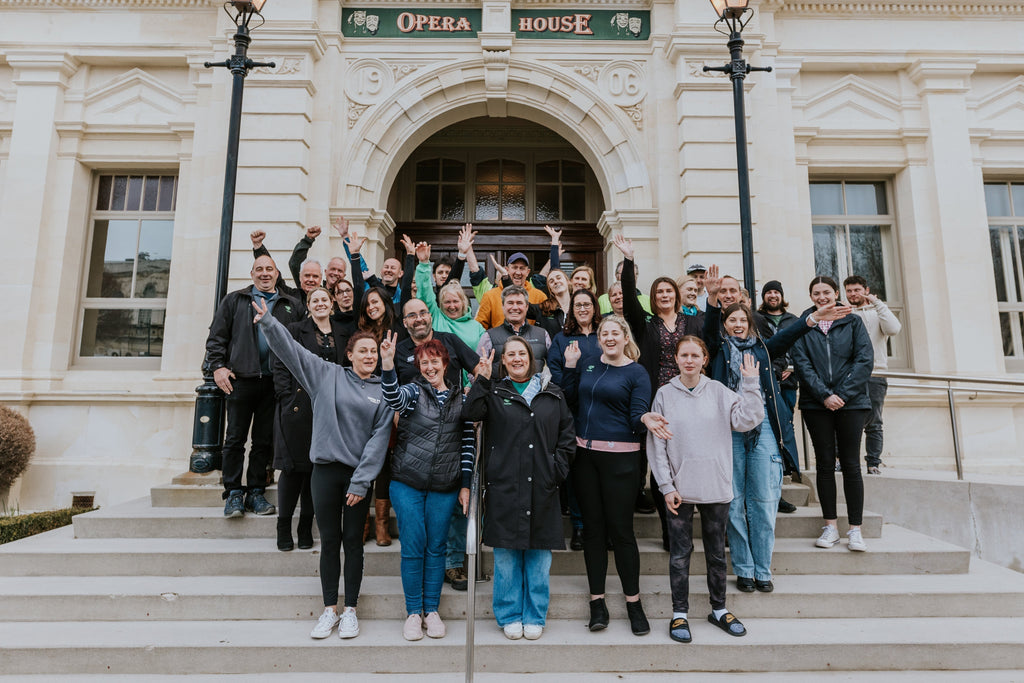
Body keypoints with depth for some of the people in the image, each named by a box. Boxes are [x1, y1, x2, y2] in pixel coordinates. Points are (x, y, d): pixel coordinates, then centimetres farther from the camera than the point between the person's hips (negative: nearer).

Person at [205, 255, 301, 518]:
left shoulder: (291, 305, 13)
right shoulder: (234, 300, 11)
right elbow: (216, 336, 8)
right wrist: (217, 366, -4)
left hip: (275, 383, 1)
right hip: (241, 379, -1)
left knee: (264, 441, 6)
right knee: (235, 438, 2)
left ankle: (256, 492, 16)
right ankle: (233, 493, 11)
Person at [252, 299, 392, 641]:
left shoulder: (383, 392, 1)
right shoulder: (328, 374, 3)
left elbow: (379, 438, -4)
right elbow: (291, 349, 0)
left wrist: (361, 482, -9)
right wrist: (268, 322, -14)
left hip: (359, 475, 0)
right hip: (325, 471, 0)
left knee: (353, 541, 8)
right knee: (329, 541, 9)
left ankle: (350, 611, 21)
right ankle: (330, 610, 22)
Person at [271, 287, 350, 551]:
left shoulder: (342, 334, 14)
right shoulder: (294, 331, 5)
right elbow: (280, 366, 0)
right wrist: (287, 398, -9)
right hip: (298, 408, -3)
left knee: (318, 466, 6)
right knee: (293, 466, -2)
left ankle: (306, 527, 18)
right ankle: (284, 527, 12)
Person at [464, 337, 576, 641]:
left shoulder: (552, 394, 11)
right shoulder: (494, 393, 7)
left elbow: (567, 435, 11)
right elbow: (470, 412, -10)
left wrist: (558, 469, 1)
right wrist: (483, 379, -16)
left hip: (542, 487, 1)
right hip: (505, 487, -1)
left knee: (539, 552, 8)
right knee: (506, 553, 6)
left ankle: (534, 617, 24)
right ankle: (510, 616, 22)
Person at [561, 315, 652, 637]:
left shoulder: (636, 372, -2)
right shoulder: (588, 367, 12)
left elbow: (637, 418, -9)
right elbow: (569, 402, 9)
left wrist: (644, 419, -31)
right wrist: (570, 367, 3)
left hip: (619, 458, -4)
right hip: (585, 455, 5)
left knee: (620, 528, 0)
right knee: (593, 527, 10)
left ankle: (633, 602, 17)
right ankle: (597, 601, 20)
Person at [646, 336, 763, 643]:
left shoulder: (718, 391, 2)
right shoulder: (665, 394, -1)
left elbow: (747, 420, -9)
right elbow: (656, 444, -3)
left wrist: (750, 384, -14)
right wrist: (666, 486, -7)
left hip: (716, 487, 1)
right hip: (679, 488, -1)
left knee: (717, 552, 15)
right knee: (680, 553, 6)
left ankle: (719, 609, 31)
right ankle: (679, 614, 20)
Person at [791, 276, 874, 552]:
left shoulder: (853, 322, 7)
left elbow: (865, 359, -2)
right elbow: (801, 363, -2)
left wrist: (843, 394, -11)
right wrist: (824, 394, -13)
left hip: (851, 402, 0)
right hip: (816, 404, 1)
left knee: (851, 464, 0)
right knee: (825, 463, 4)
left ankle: (855, 529, 8)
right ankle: (830, 526, 12)